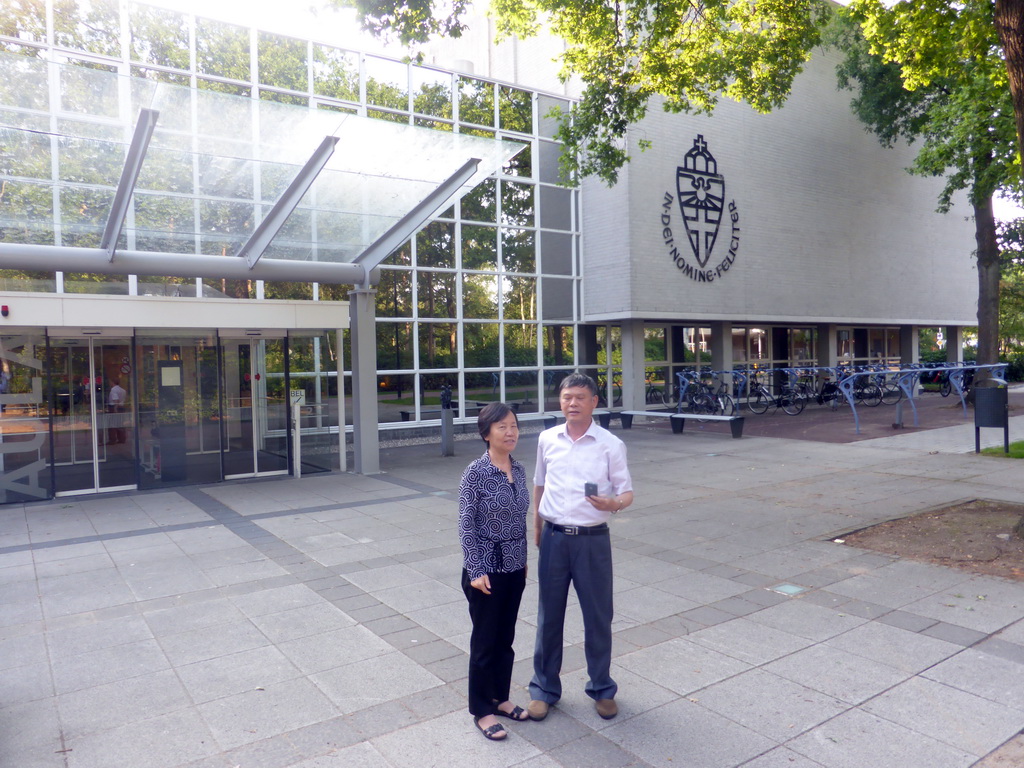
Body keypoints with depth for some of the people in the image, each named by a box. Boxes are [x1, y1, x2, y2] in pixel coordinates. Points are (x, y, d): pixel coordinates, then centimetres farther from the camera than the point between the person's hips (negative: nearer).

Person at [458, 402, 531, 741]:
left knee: (505, 638, 18)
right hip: (487, 567, -6)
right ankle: (481, 710, 24)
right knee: (485, 640, 7)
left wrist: (524, 560, 15)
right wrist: (476, 571, -16)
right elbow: (466, 524, -14)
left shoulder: (518, 469, 3)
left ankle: (500, 698, 35)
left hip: (515, 567, 6)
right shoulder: (476, 472, -16)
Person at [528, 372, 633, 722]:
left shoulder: (610, 444, -6)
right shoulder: (547, 440, 2)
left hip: (593, 539, -2)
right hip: (554, 538, 2)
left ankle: (602, 689, 31)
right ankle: (544, 688, 29)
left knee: (598, 616, 10)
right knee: (549, 615, 12)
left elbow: (627, 492, -4)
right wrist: (537, 527, 16)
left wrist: (614, 503, -26)